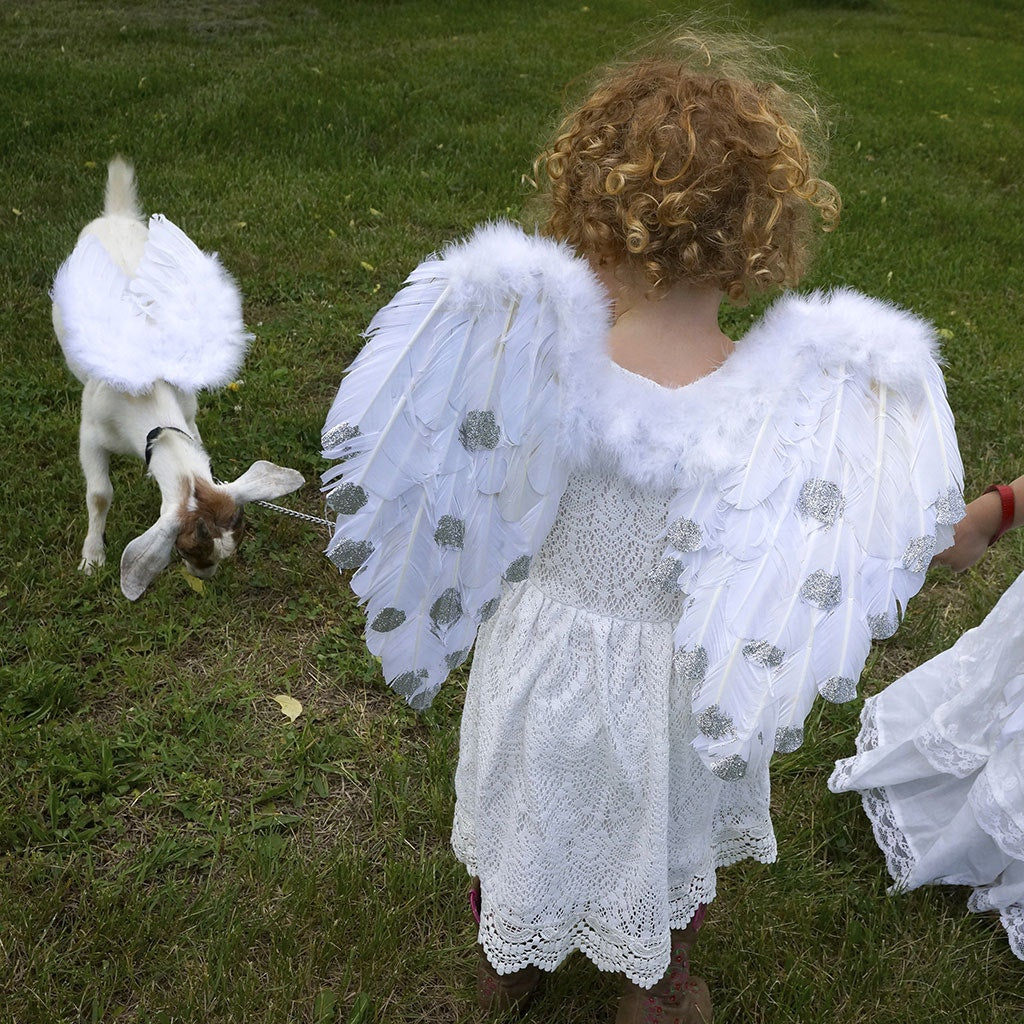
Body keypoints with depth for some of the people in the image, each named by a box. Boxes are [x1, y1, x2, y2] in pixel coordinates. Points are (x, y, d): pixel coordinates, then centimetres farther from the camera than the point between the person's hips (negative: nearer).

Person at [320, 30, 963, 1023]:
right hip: (666, 692, 0)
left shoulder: (543, 364, -30)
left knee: (525, 814, 31)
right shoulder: (790, 404, -27)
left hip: (540, 656, 1)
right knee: (667, 831, 30)